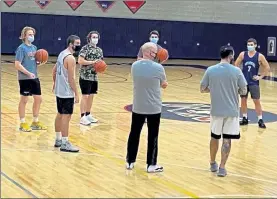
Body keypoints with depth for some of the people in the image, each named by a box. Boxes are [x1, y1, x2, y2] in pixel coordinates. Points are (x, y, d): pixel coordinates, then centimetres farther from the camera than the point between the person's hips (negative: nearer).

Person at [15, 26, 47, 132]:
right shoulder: (21, 48, -11)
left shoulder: (34, 48, 10)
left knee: (38, 99, 9)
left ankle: (35, 122, 22)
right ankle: (22, 123, 14)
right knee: (24, 100, 3)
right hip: (24, 78, -7)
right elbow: (17, 64, -17)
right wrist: (28, 73, -22)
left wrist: (41, 63, -2)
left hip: (34, 78, 7)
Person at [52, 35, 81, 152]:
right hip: (67, 93, -10)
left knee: (60, 114, 17)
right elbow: (71, 78, -21)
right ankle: (65, 144, -4)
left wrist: (55, 83, 31)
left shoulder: (62, 54, 10)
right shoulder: (70, 58, -19)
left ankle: (58, 139, 26)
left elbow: (54, 70, 20)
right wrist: (76, 94, -17)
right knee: (66, 116, -6)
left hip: (59, 91, 10)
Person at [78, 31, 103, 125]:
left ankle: (88, 115, 23)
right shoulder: (85, 48, -10)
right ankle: (83, 117, -1)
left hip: (94, 77, 7)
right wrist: (92, 62, -21)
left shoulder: (99, 50, 11)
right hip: (85, 76, -7)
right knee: (85, 96, -5)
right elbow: (80, 61, -18)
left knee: (91, 96, 13)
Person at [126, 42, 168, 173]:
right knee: (152, 136, 7)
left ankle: (130, 162, 22)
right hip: (154, 108, -3)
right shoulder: (158, 68, -15)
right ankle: (151, 165, 12)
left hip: (137, 107, 3)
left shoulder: (134, 66, -4)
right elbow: (164, 85, 1)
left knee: (134, 134, 14)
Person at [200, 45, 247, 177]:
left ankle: (213, 164, 32)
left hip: (216, 110, 2)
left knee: (214, 137, 19)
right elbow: (244, 91, -3)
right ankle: (222, 167, 2)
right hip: (232, 110, -2)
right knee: (227, 140, 4)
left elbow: (202, 89, 3)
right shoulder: (236, 71, -8)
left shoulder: (210, 70, -3)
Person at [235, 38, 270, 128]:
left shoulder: (260, 56, -7)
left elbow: (267, 67, -1)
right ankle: (245, 118, 19)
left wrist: (261, 76, -5)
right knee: (243, 100, 8)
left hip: (254, 82, -2)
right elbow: (236, 65, 8)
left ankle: (260, 120, 2)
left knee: (257, 101, -3)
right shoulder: (242, 54, -2)